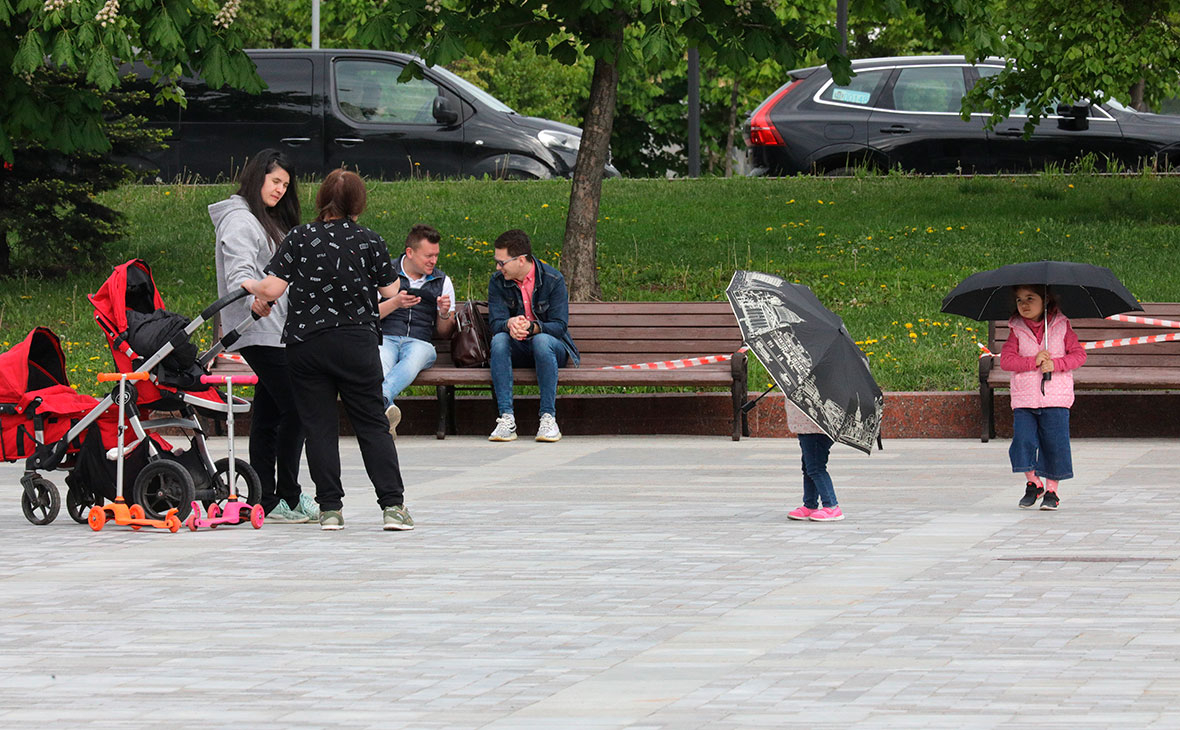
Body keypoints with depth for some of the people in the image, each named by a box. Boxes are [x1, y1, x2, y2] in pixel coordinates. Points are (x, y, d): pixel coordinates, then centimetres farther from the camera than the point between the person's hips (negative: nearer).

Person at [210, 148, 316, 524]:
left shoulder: (268, 222, 23)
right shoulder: (239, 221, -9)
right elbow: (238, 272, -23)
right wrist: (254, 300, -40)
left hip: (276, 333, 10)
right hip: (259, 333, -10)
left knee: (268, 414, 8)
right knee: (295, 409, -13)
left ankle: (265, 500, 8)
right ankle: (287, 499, -9)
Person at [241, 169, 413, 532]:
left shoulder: (299, 238, -3)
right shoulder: (369, 240, -3)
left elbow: (272, 289, -8)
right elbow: (390, 291, 4)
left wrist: (250, 285, 13)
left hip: (306, 344, 0)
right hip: (356, 344, 0)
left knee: (319, 427, 6)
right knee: (372, 425, 4)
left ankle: (329, 508, 3)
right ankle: (392, 504, -4)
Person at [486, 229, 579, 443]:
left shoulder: (553, 280, -10)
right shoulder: (498, 282, -1)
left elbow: (559, 326, -15)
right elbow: (495, 323, -9)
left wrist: (532, 327, -35)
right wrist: (510, 324, -34)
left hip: (552, 347, -2)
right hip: (517, 351, 2)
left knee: (541, 340, -37)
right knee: (499, 339, -31)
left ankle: (548, 417, -35)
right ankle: (506, 418, -37)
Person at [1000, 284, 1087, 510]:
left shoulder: (1061, 327, 4)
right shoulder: (1017, 331, 6)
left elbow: (1079, 355, 0)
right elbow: (1006, 360, -4)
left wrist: (1055, 364, -15)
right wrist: (1034, 362, -16)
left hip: (1055, 399, -1)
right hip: (1024, 399, 1)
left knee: (1055, 444, -2)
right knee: (1023, 440, -9)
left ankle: (1051, 491, 10)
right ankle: (1032, 483, 12)